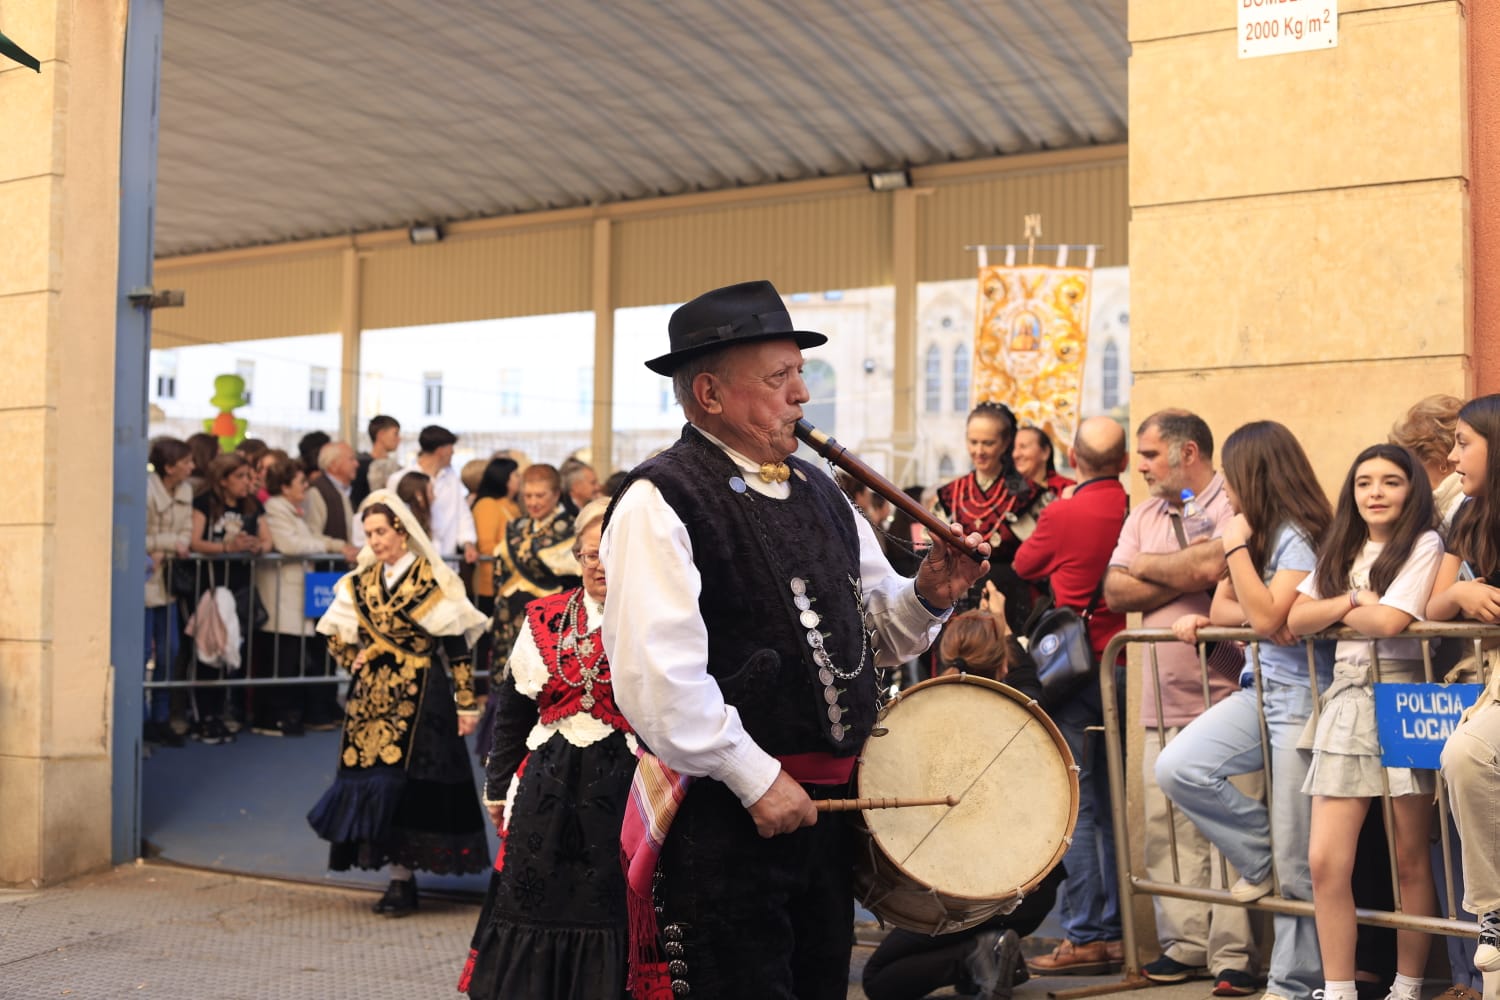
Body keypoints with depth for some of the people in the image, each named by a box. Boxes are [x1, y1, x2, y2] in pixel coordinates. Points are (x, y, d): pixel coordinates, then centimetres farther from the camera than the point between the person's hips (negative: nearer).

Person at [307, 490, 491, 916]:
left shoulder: (430, 580, -6)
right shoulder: (361, 582, 10)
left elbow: (457, 646, -6)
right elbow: (334, 634, 20)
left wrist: (466, 704, -8)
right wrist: (352, 658, 1)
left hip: (420, 697, -5)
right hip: (372, 696, 5)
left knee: (405, 779, -9)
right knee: (373, 777, 2)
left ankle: (402, 881, -1)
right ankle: (399, 877, 10)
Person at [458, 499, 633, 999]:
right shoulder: (545, 619, 8)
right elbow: (512, 711, 15)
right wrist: (499, 786, 17)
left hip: (624, 788, -3)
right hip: (549, 790, 4)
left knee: (611, 910, 2)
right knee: (536, 907, 10)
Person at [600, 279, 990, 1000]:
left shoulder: (818, 492, 11)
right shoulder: (658, 503, -13)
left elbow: (876, 634, 18)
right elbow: (656, 678, -22)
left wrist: (928, 596, -2)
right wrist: (756, 779, -19)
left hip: (830, 804, 8)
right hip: (723, 815, -7)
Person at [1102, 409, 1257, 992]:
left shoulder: (1234, 504, -4)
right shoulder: (1144, 516, 18)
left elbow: (1215, 566, -21)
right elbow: (1115, 593, 7)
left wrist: (1150, 566, -2)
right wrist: (1190, 575, -6)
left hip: (1225, 696, -7)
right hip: (1163, 701, 7)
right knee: (1166, 827, 4)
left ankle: (1233, 954, -2)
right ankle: (1185, 944, 11)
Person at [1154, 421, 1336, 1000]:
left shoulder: (1300, 535, -12)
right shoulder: (1258, 533, 14)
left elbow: (1267, 617, -20)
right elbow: (1224, 609, 14)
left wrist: (1237, 547, -13)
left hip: (1302, 696, -8)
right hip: (1258, 689, 8)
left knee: (1297, 861, -4)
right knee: (1176, 768, -12)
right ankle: (1259, 857, 6)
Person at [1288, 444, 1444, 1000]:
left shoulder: (1424, 544, -1)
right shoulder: (1341, 550, 16)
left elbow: (1388, 621, -14)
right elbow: (1297, 620, 5)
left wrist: (1333, 610, 2)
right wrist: (1353, 602, -8)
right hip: (1347, 700, 5)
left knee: (1411, 862, 3)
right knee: (1325, 861, -4)